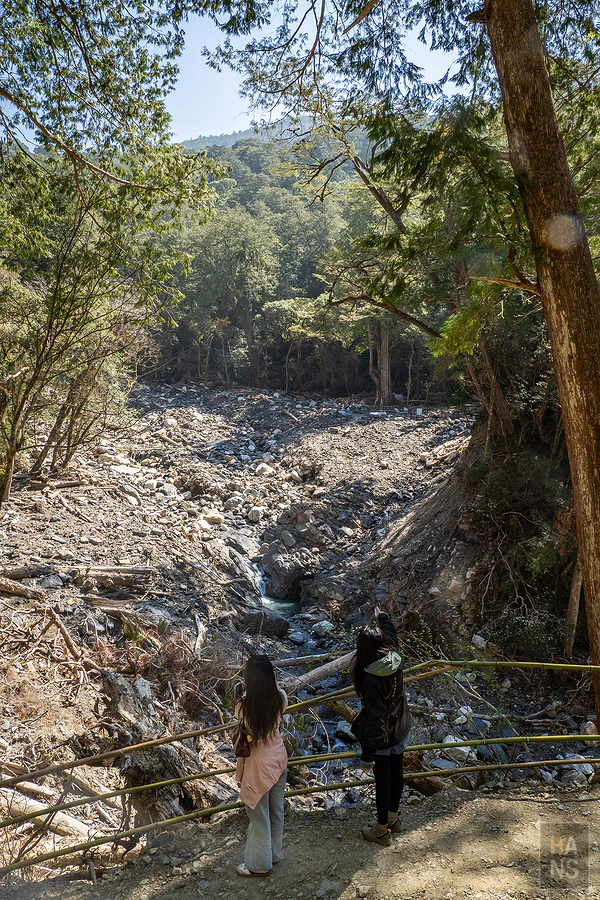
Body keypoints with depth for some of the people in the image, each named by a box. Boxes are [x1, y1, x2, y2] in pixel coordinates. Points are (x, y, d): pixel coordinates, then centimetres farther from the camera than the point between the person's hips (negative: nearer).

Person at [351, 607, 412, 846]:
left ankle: (382, 830, 26)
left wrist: (368, 748, -18)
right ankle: (394, 816, 44)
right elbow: (391, 633, 10)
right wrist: (382, 617, 29)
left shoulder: (371, 679, -32)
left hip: (382, 736, -7)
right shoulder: (394, 659, -13)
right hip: (400, 729, 7)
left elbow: (374, 715, -27)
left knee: (382, 779, 9)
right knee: (396, 771, 23)